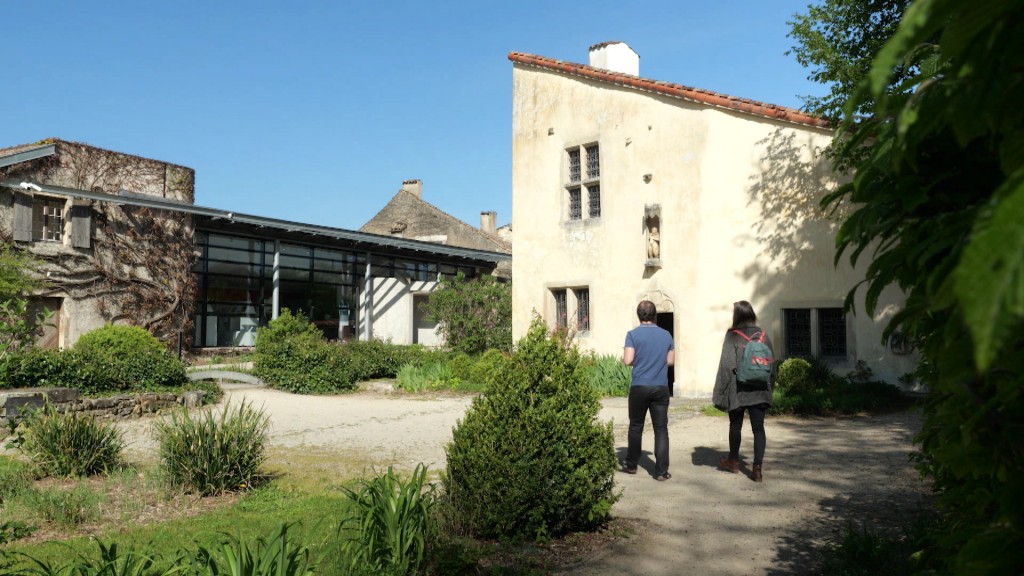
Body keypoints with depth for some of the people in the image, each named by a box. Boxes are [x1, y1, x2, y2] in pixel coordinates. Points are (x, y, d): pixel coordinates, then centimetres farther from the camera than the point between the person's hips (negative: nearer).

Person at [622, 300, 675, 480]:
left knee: (636, 427, 13)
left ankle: (631, 465, 24)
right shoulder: (666, 335, 4)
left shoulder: (633, 334, -6)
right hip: (661, 388, 2)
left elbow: (628, 360, -12)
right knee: (661, 429, 3)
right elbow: (671, 361, 9)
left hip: (639, 387, -1)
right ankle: (661, 471, 0)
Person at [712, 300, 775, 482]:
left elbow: (727, 365, -11)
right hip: (760, 390, 3)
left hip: (738, 390, -2)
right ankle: (757, 468, -4)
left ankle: (733, 461, 32)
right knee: (758, 428, 4)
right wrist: (769, 385, 18)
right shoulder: (762, 334, 3)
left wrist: (720, 392, -6)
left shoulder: (732, 335, -10)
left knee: (735, 426, 15)